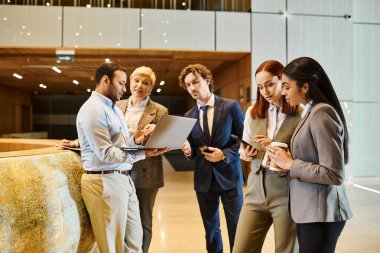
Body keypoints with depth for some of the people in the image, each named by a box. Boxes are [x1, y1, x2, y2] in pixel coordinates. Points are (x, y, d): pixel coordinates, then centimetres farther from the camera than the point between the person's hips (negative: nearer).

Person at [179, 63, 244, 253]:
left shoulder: (231, 106, -4)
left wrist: (225, 155, -16)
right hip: (204, 179, 4)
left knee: (237, 229, 5)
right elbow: (193, 151, 10)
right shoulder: (189, 116, 6)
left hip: (229, 176, -3)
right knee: (211, 229, 15)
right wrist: (188, 150, -12)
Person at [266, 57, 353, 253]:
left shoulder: (322, 113, -19)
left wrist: (290, 164, -16)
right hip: (308, 209, 8)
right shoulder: (311, 112, 8)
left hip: (321, 213, -8)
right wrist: (286, 159, -1)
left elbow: (334, 174, -23)